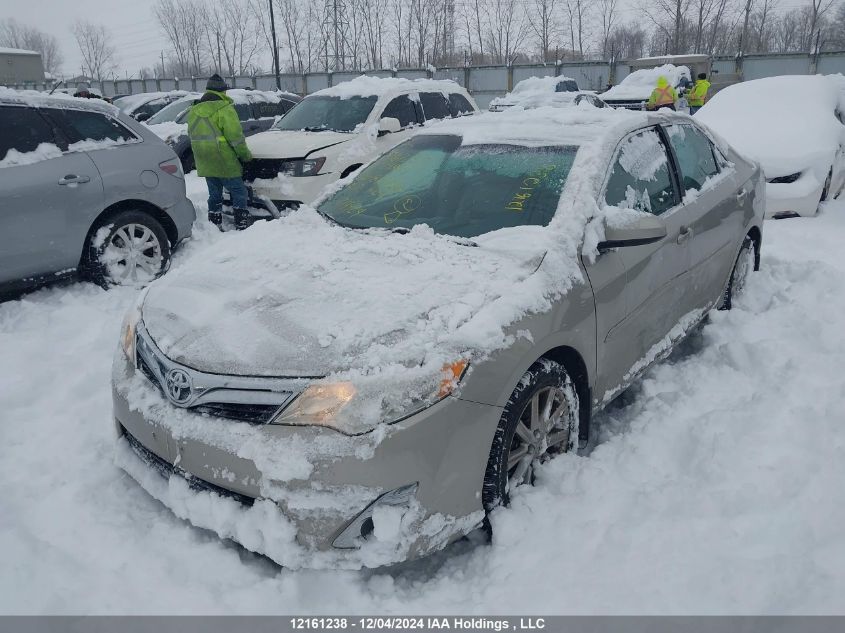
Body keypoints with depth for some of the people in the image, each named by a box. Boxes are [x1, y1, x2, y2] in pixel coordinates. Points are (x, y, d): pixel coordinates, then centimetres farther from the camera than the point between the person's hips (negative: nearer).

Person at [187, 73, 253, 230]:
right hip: (224, 162, -7)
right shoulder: (224, 109, -10)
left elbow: (192, 136, 19)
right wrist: (245, 155, -3)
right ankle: (242, 225, -1)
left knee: (214, 195, 15)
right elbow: (235, 136, -14)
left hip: (205, 164, 7)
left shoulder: (193, 111, 15)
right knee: (239, 193, 1)